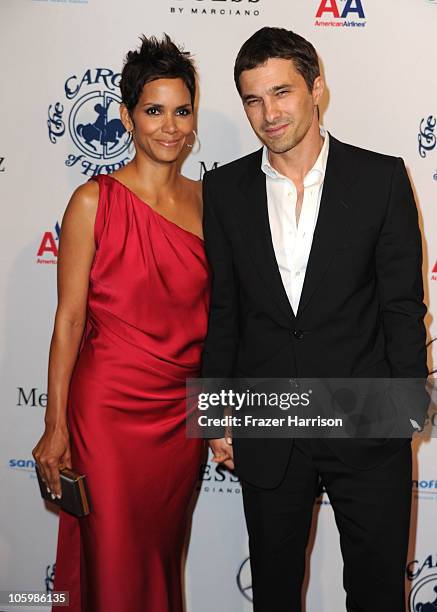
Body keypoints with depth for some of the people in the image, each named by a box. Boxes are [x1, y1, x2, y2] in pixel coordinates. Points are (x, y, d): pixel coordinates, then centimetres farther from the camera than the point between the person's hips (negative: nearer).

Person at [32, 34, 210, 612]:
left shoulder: (206, 200, 4)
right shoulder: (95, 201, -8)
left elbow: (211, 314, 9)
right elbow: (69, 319, -9)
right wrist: (56, 427, -10)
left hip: (183, 412, 4)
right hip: (109, 407, -4)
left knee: (164, 556, 19)